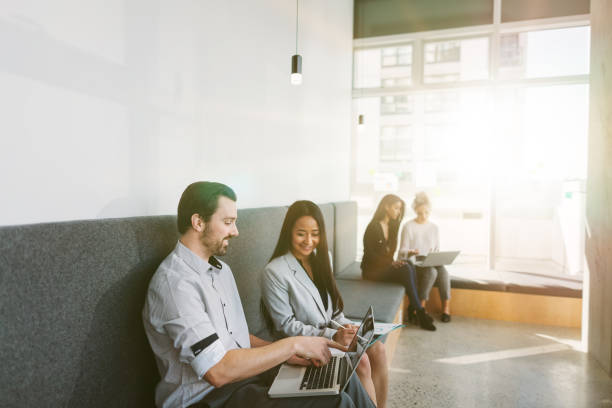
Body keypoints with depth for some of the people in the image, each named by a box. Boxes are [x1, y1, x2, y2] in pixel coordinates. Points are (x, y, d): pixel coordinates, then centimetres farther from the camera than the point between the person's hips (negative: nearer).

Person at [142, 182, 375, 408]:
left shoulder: (222, 270, 12)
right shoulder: (175, 283, -20)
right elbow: (218, 371, -27)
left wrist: (285, 354, 1)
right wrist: (293, 345, -21)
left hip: (242, 372, 9)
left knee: (344, 380, -3)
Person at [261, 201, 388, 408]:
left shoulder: (319, 260, 5)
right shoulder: (274, 272, -17)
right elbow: (286, 326, -16)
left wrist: (344, 326, -8)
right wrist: (332, 335, -22)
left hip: (332, 333, 6)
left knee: (377, 348, -15)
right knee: (361, 361, -21)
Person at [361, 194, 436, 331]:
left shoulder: (391, 226, 13)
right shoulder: (373, 227, -12)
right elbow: (369, 254, -15)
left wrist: (394, 262, -3)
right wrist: (391, 262, -22)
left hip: (386, 266, 7)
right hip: (372, 270, -7)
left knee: (409, 266, -23)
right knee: (406, 270, -28)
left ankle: (412, 310, -21)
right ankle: (420, 312, -22)